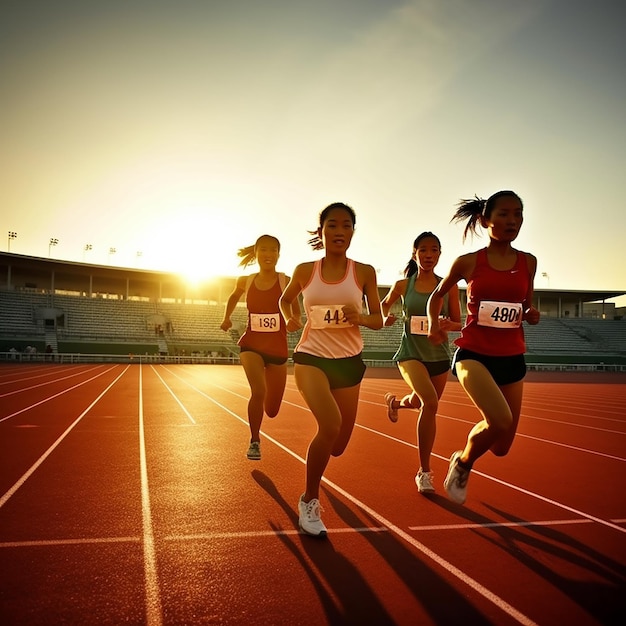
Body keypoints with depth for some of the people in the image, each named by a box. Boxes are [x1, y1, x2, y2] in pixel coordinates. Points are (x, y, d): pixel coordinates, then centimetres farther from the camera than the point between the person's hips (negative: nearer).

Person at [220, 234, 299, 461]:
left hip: (278, 349, 0)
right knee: (258, 391, -26)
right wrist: (226, 317, 7)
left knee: (272, 410, 8)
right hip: (251, 345, 0)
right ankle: (254, 441, 0)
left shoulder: (287, 282, -9)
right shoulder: (245, 281, -1)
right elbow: (234, 297, 22)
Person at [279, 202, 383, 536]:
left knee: (337, 446, 7)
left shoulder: (364, 272, -2)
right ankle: (309, 501, -3)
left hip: (349, 361, 2)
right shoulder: (304, 271, -1)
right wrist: (290, 318, -3)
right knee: (330, 425, -27)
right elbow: (285, 299, 18)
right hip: (311, 357, -2)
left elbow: (378, 320, 4)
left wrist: (360, 317, -18)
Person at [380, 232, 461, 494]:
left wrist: (448, 324, -19)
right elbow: (384, 304, 15)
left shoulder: (449, 286, -3)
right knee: (430, 402, -25)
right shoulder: (402, 285, -4)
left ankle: (395, 402, 52)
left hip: (439, 356, 3)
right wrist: (385, 318, -7)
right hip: (411, 353, -3)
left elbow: (458, 323, 4)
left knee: (422, 404, 17)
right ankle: (424, 472, -13)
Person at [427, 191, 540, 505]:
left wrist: (531, 314, -6)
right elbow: (438, 294, 12)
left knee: (501, 446, 7)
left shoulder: (528, 262, 4)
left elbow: (526, 307, 16)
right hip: (474, 353, -4)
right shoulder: (468, 262, -4)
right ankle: (463, 463, 6)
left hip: (511, 358, 4)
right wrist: (434, 324, -4)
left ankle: (462, 457, 42)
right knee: (500, 422, -27)